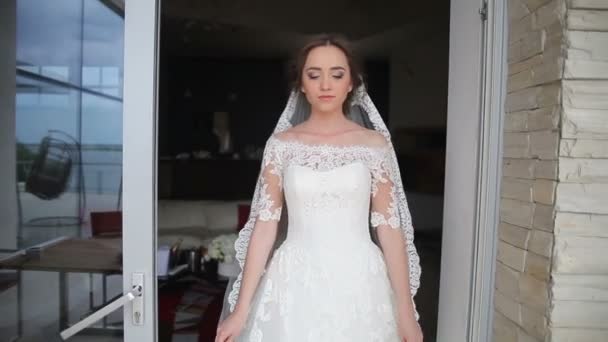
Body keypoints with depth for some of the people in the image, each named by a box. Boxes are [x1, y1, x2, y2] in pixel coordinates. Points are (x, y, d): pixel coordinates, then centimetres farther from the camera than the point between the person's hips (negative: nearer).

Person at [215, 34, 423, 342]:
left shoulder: (375, 144, -2)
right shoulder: (280, 144, -1)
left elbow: (389, 227, -2)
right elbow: (265, 225, -2)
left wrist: (406, 312, -3)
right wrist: (242, 308, -4)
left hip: (358, 284, 0)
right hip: (295, 285, 1)